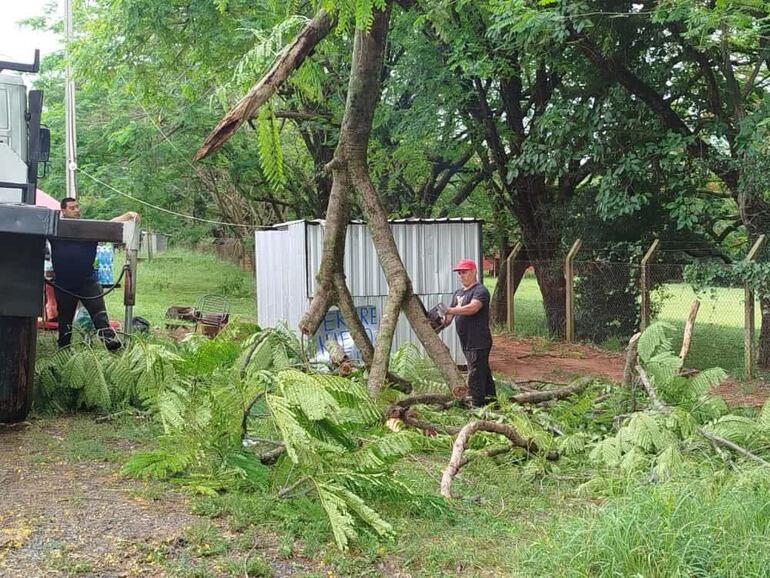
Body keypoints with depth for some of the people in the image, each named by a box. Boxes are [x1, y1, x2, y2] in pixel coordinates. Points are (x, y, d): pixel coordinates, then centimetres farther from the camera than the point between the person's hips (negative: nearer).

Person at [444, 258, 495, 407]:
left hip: (479, 343, -9)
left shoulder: (480, 291, -11)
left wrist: (449, 310, -34)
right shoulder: (458, 293, 18)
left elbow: (472, 308, -29)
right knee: (484, 374, 16)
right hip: (467, 343, 9)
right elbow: (450, 316, 16)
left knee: (476, 377, -10)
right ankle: (491, 403, 24)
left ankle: (477, 407, -7)